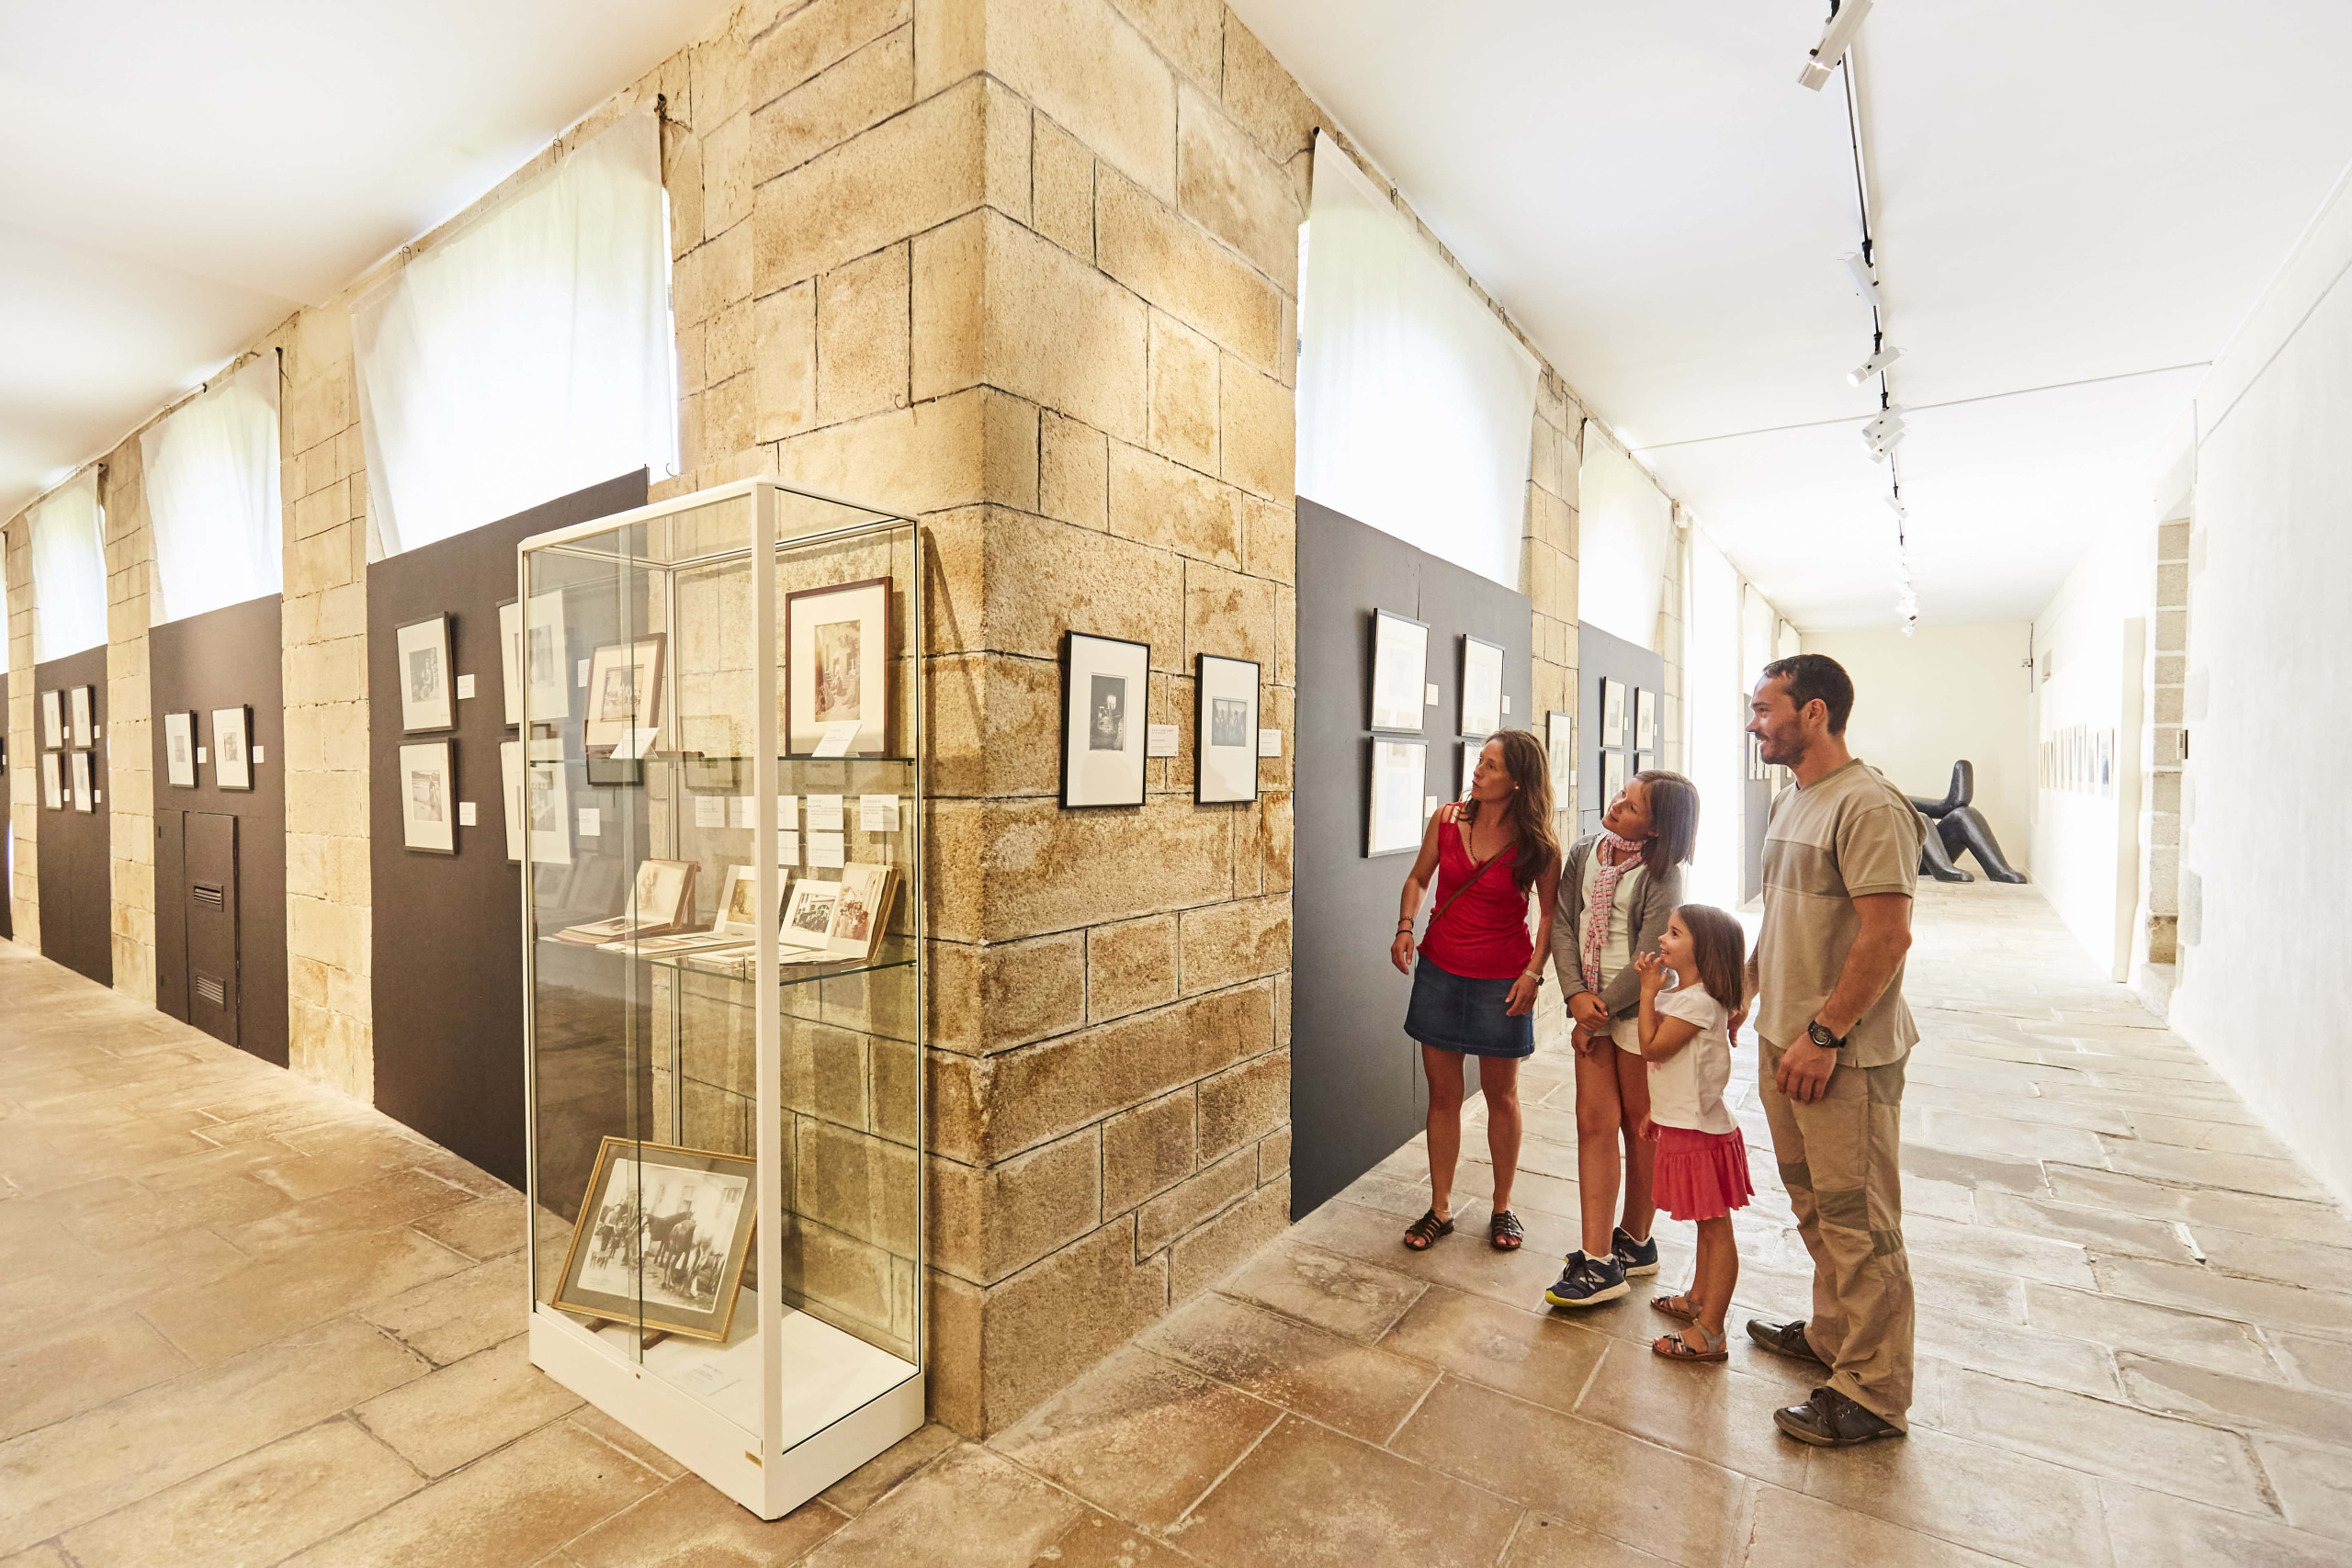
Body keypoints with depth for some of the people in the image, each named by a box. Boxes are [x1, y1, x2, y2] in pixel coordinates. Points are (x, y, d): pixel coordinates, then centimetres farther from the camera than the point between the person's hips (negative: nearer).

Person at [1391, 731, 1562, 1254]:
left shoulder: (1537, 844, -11)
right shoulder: (1447, 819, -4)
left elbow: (1550, 912, 0)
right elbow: (1418, 879, 9)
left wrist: (1533, 971, -9)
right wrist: (1405, 926, -6)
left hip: (1501, 981, -2)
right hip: (1439, 970, 2)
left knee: (1500, 1095, 13)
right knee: (1442, 1093, 10)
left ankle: (1502, 1208, 33)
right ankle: (1440, 1209, 25)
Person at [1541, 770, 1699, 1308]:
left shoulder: (1661, 876, -12)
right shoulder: (1584, 855, 2)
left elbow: (1648, 959, -15)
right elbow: (1562, 924, 0)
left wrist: (1600, 1013, -11)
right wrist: (1576, 994, -11)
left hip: (1640, 1008, -4)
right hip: (1591, 1006, 4)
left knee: (1639, 1127, 11)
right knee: (1595, 1123, 2)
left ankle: (1634, 1240, 29)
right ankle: (1598, 1261, 8)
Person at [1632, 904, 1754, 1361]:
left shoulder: (1698, 1002, -23)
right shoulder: (1677, 991, 8)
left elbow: (1652, 1048, -21)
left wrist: (1648, 990, -16)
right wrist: (1654, 1111, 18)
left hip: (1700, 1132, -10)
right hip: (1680, 1124, 10)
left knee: (1715, 1230, 0)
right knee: (1707, 1226, 23)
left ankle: (1709, 1334, 8)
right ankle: (1698, 1300, 37)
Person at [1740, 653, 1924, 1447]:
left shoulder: (1868, 806, -18)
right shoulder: (1791, 801, 12)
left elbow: (1888, 936, -23)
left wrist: (1824, 1035, -21)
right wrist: (1742, 993, 19)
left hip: (1846, 1055, -9)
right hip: (1784, 1040, 9)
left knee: (1858, 1223, 3)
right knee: (1815, 1209, 22)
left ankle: (1871, 1395, 18)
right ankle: (1831, 1336, 39)